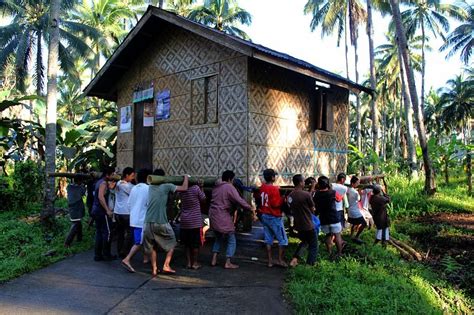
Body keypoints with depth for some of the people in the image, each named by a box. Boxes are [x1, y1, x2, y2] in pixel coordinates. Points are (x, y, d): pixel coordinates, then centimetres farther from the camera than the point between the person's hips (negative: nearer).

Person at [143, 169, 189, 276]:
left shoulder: (149, 188, 9)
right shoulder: (166, 186, -4)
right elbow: (184, 188, -6)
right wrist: (186, 177, 12)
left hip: (148, 222, 4)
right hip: (161, 223, -4)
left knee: (151, 246, 16)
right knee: (171, 243, 16)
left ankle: (154, 269, 16)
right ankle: (166, 265, 10)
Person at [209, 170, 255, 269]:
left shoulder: (216, 188, 13)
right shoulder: (229, 187, -10)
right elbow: (239, 200, -17)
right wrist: (250, 208, -11)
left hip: (213, 216, 8)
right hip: (223, 218, -8)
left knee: (218, 238, 24)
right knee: (231, 241, 5)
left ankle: (214, 260, 19)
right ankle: (228, 263, 4)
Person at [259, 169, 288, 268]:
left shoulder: (262, 187, 4)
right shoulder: (274, 189, -19)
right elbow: (276, 204, -21)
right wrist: (282, 199, -7)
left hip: (264, 216, 8)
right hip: (274, 217, -7)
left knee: (268, 239, 12)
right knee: (283, 239, 6)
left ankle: (270, 261, 16)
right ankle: (280, 260, 8)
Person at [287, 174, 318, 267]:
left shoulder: (290, 196, -1)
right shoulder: (306, 194, -20)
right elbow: (312, 209, -8)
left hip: (297, 224, 7)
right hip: (308, 225, -6)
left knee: (304, 242, 28)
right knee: (313, 246, 10)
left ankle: (294, 259, 16)